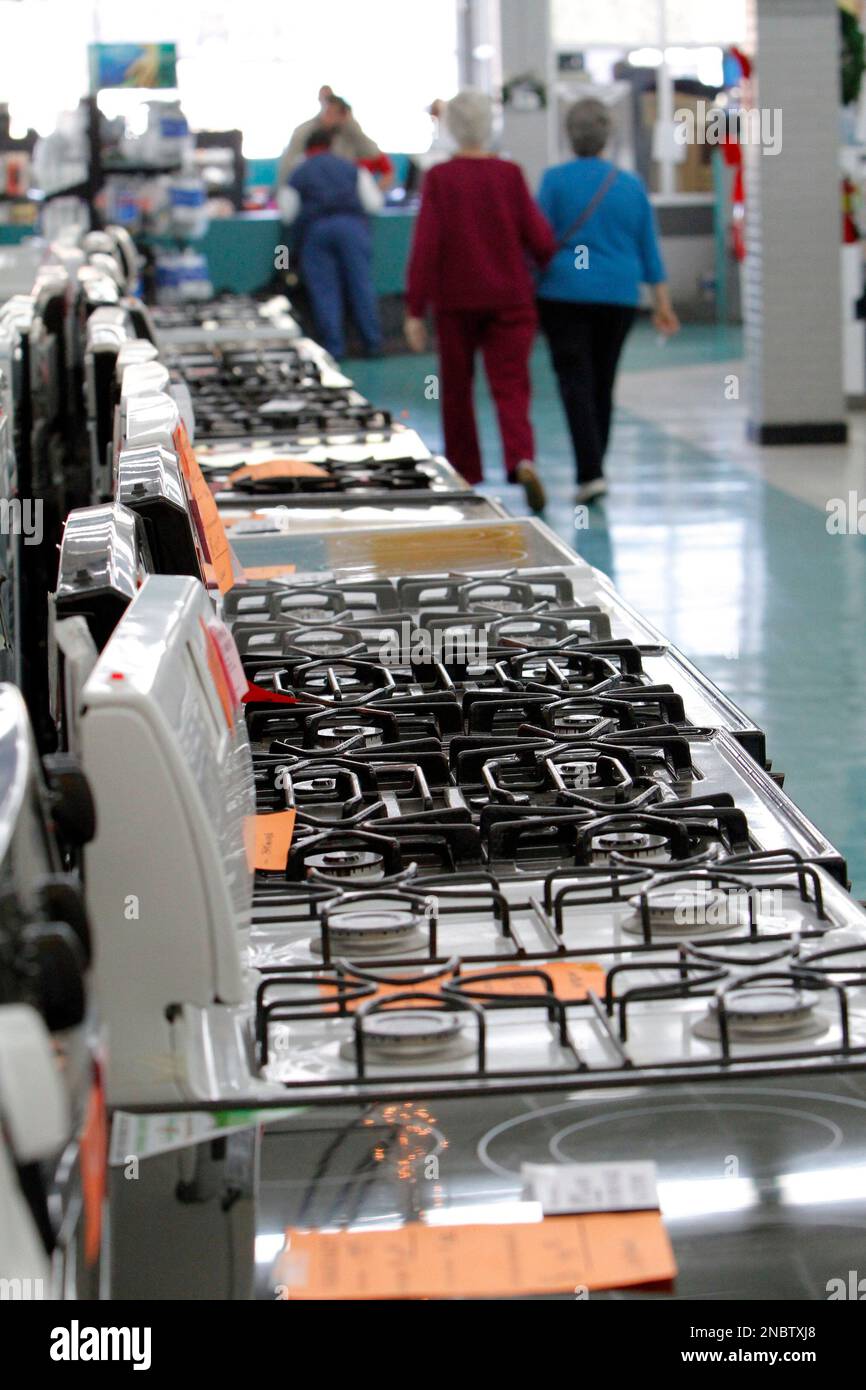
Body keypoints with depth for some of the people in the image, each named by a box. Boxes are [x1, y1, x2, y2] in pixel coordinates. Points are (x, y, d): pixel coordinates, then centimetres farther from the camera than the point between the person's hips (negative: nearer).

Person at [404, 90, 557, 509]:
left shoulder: (439, 179, -7)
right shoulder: (510, 175, -3)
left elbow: (425, 246, -11)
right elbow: (541, 241, -4)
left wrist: (414, 310, -8)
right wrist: (549, 269, 19)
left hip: (455, 299, 0)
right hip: (509, 298, 1)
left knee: (457, 388, 15)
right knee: (510, 386, -1)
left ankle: (464, 477, 23)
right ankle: (522, 460, -27)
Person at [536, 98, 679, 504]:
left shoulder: (556, 179, -4)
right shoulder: (630, 184, 7)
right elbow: (648, 247, 9)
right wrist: (662, 302, 14)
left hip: (565, 292, -4)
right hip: (618, 293, 4)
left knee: (575, 381, -6)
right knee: (603, 382, 13)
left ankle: (591, 473, -19)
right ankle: (594, 468, 21)